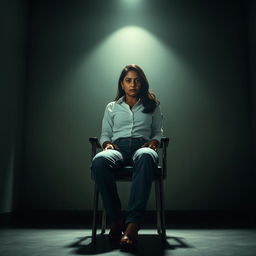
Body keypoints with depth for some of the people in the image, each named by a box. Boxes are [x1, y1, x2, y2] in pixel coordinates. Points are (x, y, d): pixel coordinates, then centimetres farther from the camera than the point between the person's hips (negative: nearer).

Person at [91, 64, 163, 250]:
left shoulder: (152, 106, 26)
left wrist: (153, 142, -1)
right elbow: (105, 134, 24)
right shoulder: (112, 107, 27)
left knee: (146, 157, -43)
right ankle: (116, 219, -27)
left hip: (142, 146, -1)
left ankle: (133, 224, -49)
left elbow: (158, 133, 23)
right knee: (99, 161, -39)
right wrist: (107, 144, 0)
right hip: (118, 147, 1)